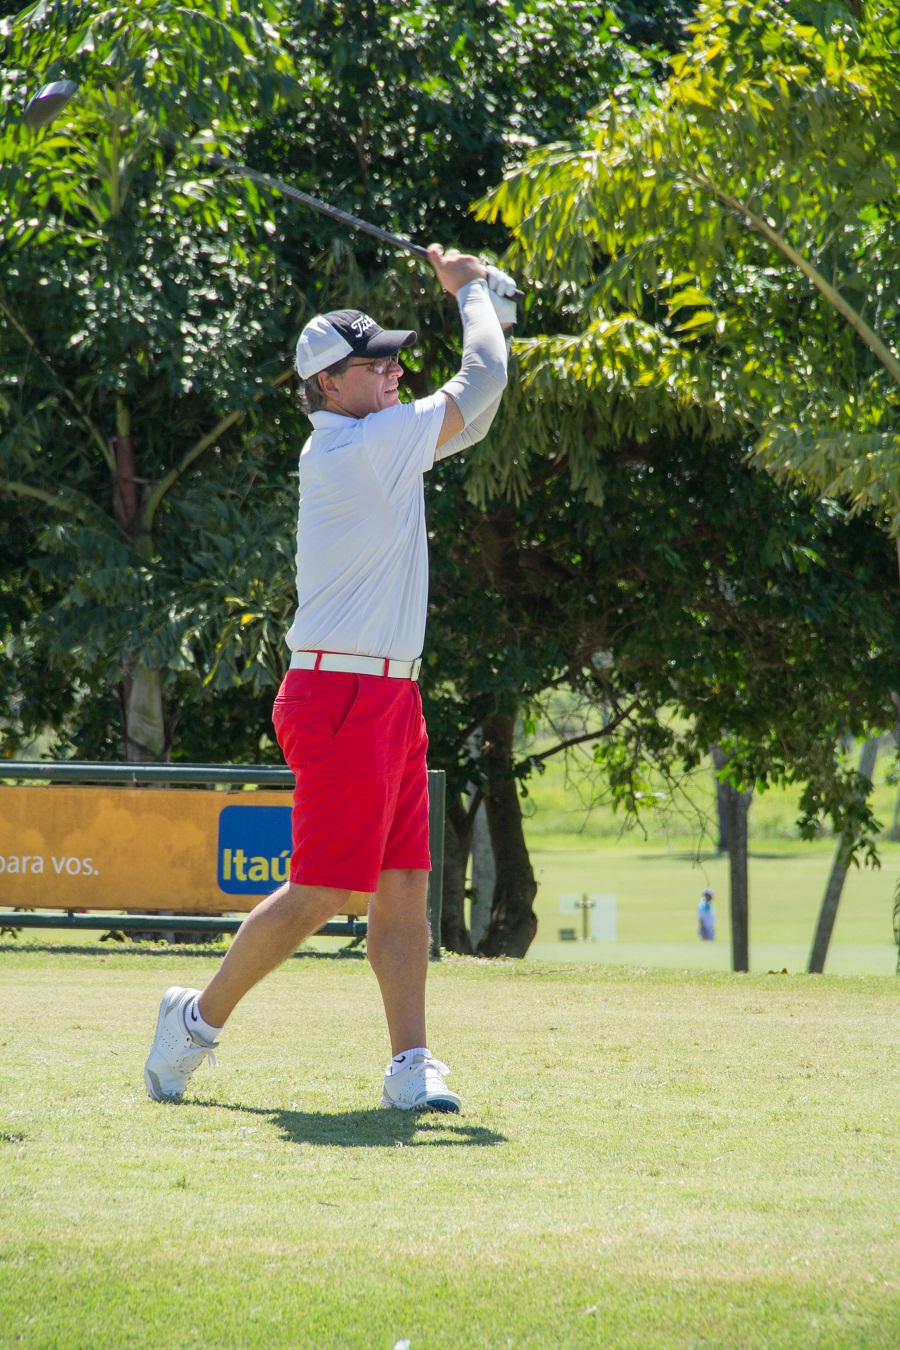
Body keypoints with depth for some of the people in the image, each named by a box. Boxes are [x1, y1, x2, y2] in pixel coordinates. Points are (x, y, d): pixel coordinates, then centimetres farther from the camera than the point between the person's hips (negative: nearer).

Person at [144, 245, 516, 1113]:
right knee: (321, 893, -6)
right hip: (342, 696, -10)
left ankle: (409, 1065, 2)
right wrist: (470, 291, 6)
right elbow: (480, 387, -10)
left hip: (388, 697, 10)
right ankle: (201, 1018, 8)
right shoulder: (356, 447, -14)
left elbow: (465, 421, 26)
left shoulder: (373, 446, 14)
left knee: (403, 889, 4)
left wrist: (489, 311, 17)